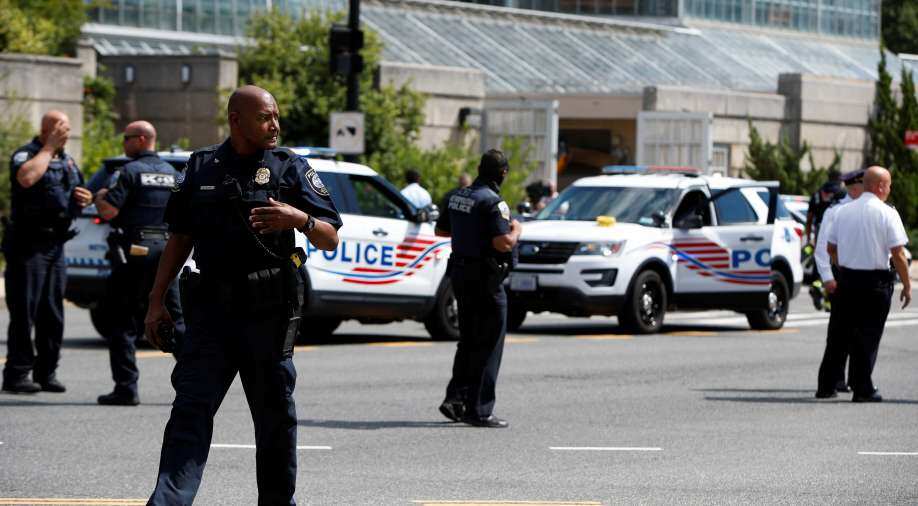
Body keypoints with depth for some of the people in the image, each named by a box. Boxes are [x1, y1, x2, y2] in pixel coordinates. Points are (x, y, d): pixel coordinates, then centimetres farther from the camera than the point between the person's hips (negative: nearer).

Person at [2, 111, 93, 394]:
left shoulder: (67, 160, 17)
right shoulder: (25, 155, -8)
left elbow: (79, 195, 31)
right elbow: (27, 178, -31)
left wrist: (86, 198, 7)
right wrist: (48, 148, -20)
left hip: (56, 245, 8)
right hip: (28, 245, -8)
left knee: (53, 314, 9)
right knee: (24, 311, -8)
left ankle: (46, 373, 16)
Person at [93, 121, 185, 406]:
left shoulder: (131, 171, -8)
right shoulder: (172, 174, 12)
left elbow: (109, 211, -15)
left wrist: (100, 198, 5)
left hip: (135, 251, -6)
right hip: (166, 249, 6)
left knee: (124, 323, -1)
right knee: (175, 320, 11)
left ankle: (126, 388, -5)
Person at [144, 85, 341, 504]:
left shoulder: (291, 168, 2)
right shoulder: (201, 167, 10)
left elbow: (330, 239, 1)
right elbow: (180, 237, 16)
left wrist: (299, 218, -20)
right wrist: (156, 301, 12)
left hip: (268, 313, -1)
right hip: (210, 311, 1)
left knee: (275, 415, 7)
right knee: (191, 409, -9)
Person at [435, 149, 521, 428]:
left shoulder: (458, 196, 8)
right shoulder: (493, 202, -18)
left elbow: (440, 230, 20)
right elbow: (503, 243, -25)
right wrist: (515, 230, -6)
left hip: (461, 274, 8)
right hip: (485, 279, -8)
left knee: (468, 341, 18)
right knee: (488, 345, -2)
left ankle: (455, 398, 12)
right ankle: (479, 410, -2)